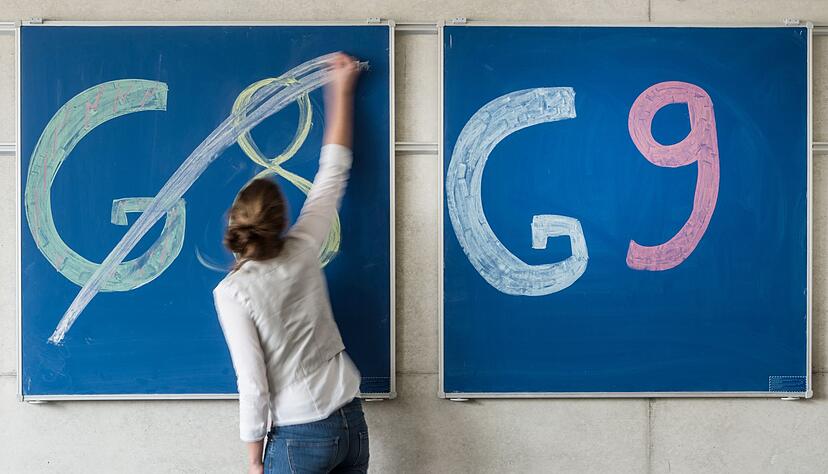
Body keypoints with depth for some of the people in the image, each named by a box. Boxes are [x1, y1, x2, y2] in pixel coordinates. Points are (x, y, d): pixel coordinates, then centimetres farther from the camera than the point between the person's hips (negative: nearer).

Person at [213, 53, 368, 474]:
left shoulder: (232, 292, -13)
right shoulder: (302, 250, -3)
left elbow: (253, 384, -13)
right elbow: (333, 173, 10)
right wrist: (341, 92, 19)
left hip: (300, 435, -5)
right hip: (351, 421, 5)